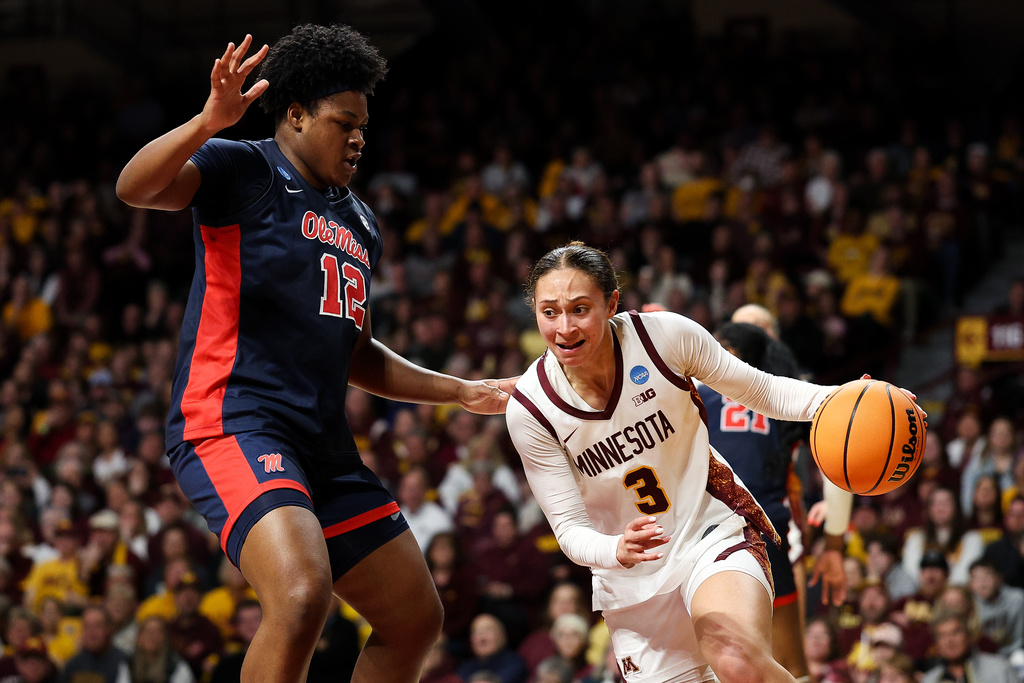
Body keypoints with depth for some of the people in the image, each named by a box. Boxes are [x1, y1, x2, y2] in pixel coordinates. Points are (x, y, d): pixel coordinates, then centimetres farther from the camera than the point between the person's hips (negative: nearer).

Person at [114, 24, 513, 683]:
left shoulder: (360, 222, 23)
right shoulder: (242, 171, -1)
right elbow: (134, 187, -21)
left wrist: (462, 392, 28)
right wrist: (210, 123, -37)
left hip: (324, 446, 9)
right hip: (233, 424, -9)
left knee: (416, 618, 11)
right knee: (303, 596, -31)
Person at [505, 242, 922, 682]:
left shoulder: (664, 336, -15)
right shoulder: (530, 409, -13)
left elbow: (761, 391, -1)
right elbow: (570, 528, -10)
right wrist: (618, 551, -32)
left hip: (713, 535, -2)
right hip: (631, 584, 3)